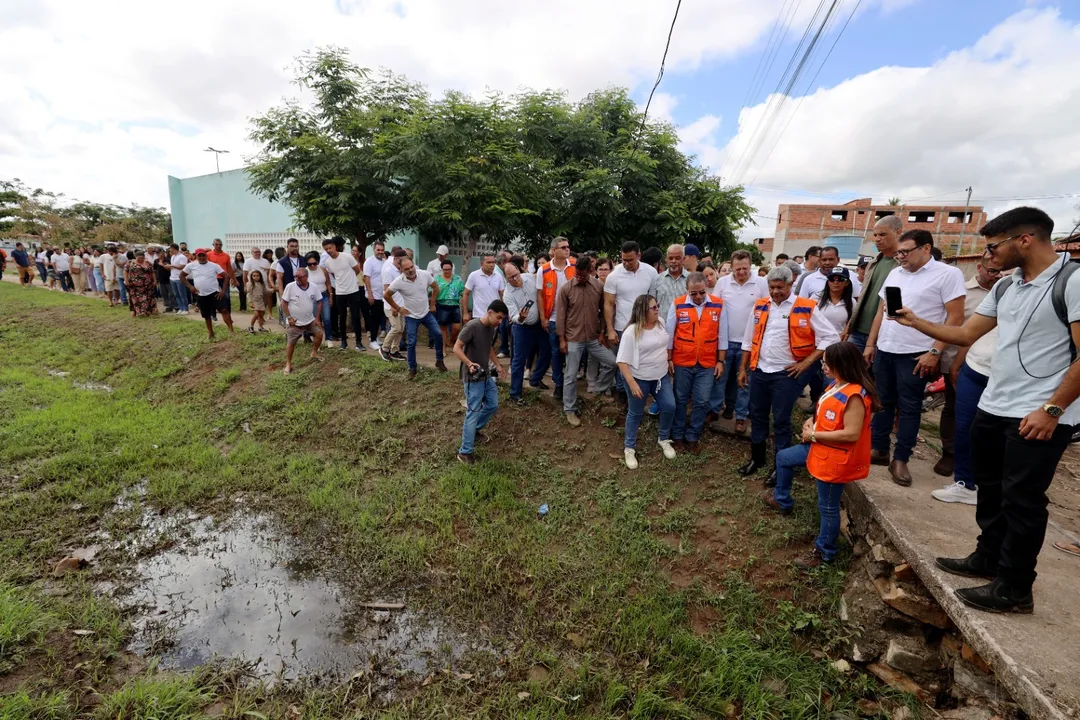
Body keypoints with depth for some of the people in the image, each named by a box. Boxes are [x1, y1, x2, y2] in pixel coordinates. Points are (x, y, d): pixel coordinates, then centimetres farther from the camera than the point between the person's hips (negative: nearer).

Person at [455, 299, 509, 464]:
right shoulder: (472, 326, -22)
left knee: (493, 405, 18)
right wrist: (469, 364, -35)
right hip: (472, 378, -8)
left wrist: (497, 365, 15)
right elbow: (456, 348, -22)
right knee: (473, 413, -6)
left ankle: (474, 429, 41)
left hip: (486, 375, 8)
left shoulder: (493, 328, 4)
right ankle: (465, 452, 5)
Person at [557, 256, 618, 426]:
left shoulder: (599, 286, -4)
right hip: (573, 339, -3)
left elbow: (603, 311, 5)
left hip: (593, 338, 3)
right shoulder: (565, 289, -11)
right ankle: (569, 410, 16)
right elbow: (560, 315, -7)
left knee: (611, 362, 2)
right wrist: (562, 339, -7)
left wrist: (602, 332, 2)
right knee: (571, 376, 2)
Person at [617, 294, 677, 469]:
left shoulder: (661, 323, -2)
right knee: (636, 413, 7)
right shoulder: (632, 331, -20)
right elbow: (622, 361, -21)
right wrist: (632, 384, -25)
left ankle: (663, 439, 29)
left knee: (669, 406, 3)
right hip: (639, 378, -5)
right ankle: (629, 448, 25)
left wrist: (668, 362, 16)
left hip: (661, 376, 6)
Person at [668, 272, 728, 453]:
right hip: (682, 363, -1)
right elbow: (669, 334, 0)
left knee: (702, 402, 7)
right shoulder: (678, 304, -7)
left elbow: (722, 336, 3)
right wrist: (668, 359, 0)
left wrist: (721, 361, 1)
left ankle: (692, 437, 23)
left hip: (707, 364, 1)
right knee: (680, 400, 11)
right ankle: (677, 435, 27)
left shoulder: (718, 305, -3)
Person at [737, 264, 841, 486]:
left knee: (781, 421, 5)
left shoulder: (806, 309, -8)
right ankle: (756, 458, 33)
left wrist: (806, 363, -11)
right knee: (757, 416, 15)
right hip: (759, 371, 4)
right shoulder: (760, 307, 4)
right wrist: (743, 368, 11)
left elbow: (830, 337, -6)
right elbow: (748, 340, 11)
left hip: (786, 373, -4)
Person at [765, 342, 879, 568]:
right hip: (819, 448, 10)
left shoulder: (855, 396, -28)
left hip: (835, 459, -10)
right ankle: (782, 501, 46)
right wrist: (812, 421, -3)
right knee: (783, 458, 24)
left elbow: (851, 433, -30)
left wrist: (814, 435, -22)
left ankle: (824, 552, 26)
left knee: (828, 507, 6)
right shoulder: (837, 385, 1)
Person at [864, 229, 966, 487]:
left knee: (909, 408, 3)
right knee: (882, 402, 12)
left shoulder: (948, 274, -7)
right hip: (884, 350, 6)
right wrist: (870, 344, 12)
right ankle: (878, 449, 23)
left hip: (915, 354, -6)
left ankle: (900, 459, 12)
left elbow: (955, 317, -11)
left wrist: (935, 352, -16)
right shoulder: (894, 274, 11)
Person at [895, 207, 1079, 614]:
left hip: (1038, 416, -8)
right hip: (993, 409, 8)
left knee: (1021, 501, 3)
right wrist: (915, 322, 3)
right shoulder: (1005, 287, 10)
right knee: (990, 491, 19)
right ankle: (988, 559, 36)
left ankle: (1013, 589, 17)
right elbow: (966, 334, 13)